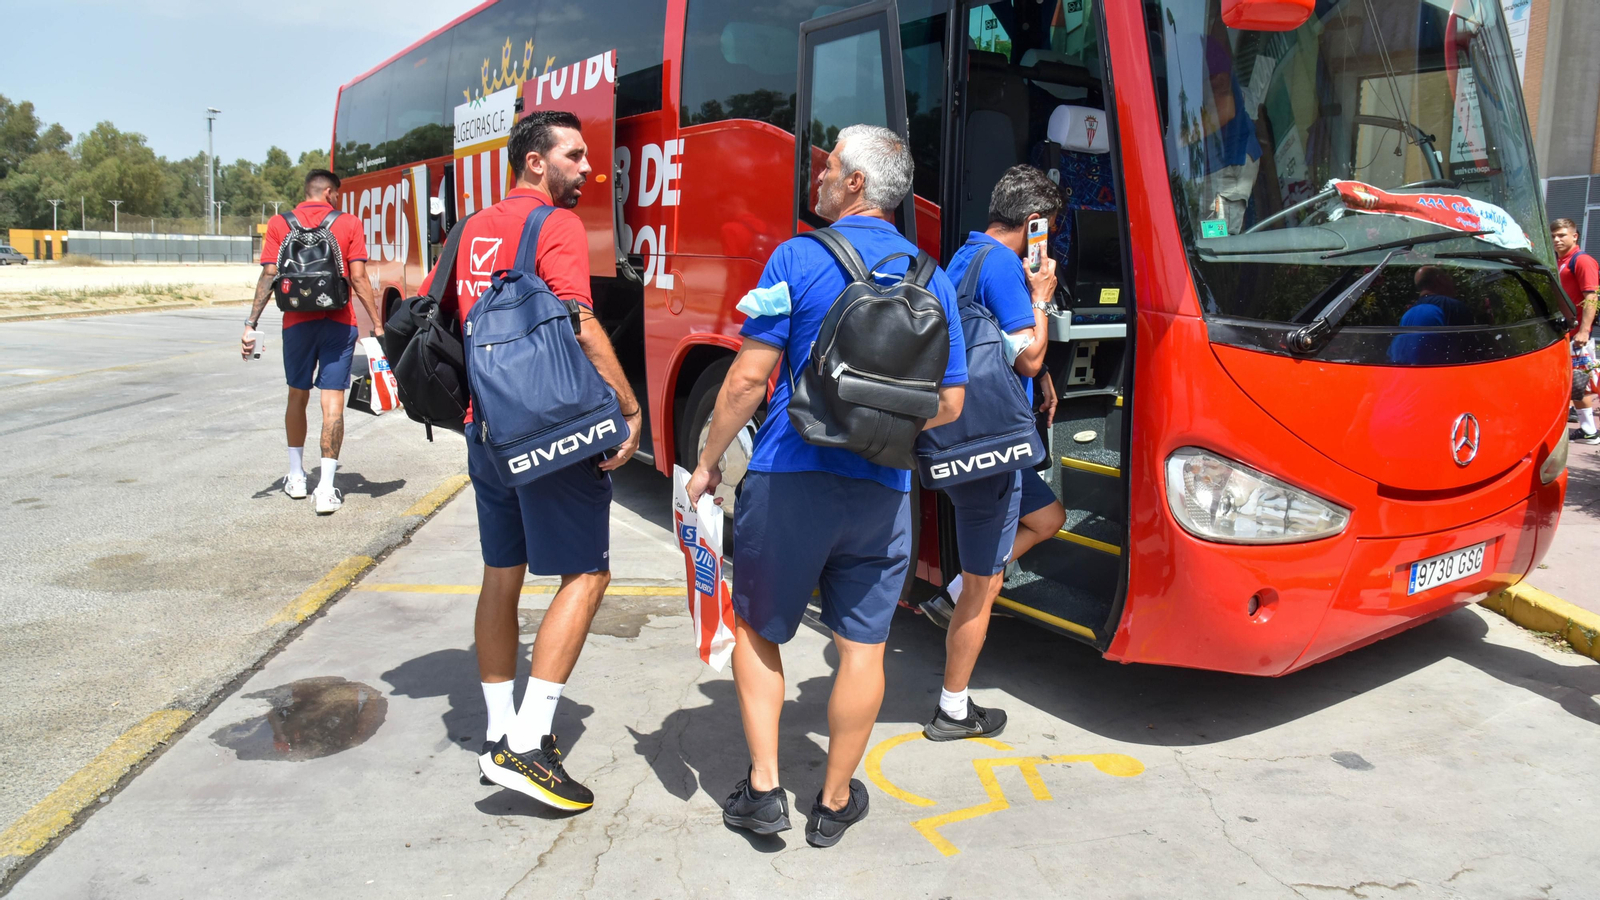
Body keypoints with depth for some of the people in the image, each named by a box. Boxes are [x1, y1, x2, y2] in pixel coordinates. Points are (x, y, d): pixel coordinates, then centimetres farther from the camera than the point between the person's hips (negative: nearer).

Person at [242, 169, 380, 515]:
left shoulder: (280, 224, 6)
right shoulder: (349, 224, 1)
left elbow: (268, 276, -2)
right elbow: (358, 279, -5)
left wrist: (251, 324, -1)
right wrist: (377, 324, -2)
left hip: (297, 322, 2)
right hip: (339, 322, -2)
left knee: (297, 396, 18)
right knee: (332, 401, -3)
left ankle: (296, 477, 29)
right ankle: (326, 489, -7)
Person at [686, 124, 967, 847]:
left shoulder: (797, 258, -5)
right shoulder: (931, 278, 8)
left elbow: (749, 377, -9)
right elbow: (949, 404, 9)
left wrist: (707, 462, 1)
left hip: (788, 476, -3)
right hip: (881, 490, 3)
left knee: (757, 629, 15)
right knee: (862, 646, 12)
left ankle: (764, 788, 15)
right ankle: (835, 801, 24)